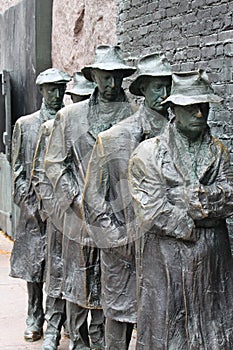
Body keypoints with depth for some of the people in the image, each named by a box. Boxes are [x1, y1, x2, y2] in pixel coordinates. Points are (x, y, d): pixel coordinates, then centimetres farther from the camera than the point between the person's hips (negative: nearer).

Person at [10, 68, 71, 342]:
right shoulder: (25, 125, 7)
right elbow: (18, 169, 6)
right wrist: (31, 204, -4)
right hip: (35, 207, 1)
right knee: (33, 266, 6)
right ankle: (34, 322, 17)